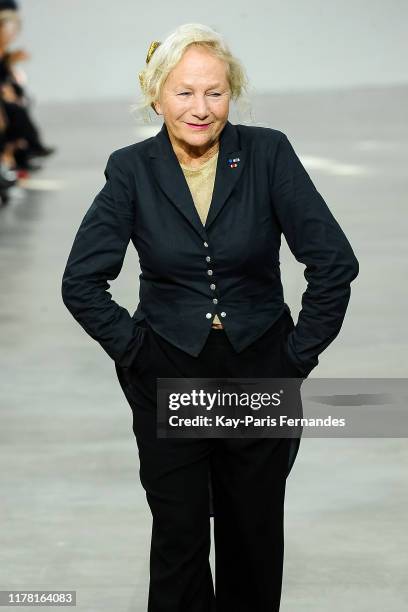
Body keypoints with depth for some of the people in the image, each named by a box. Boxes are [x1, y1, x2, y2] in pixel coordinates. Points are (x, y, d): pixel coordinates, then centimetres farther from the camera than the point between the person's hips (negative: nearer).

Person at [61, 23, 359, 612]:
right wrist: (134, 350, -5)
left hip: (260, 374, 0)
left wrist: (299, 353, -7)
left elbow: (335, 263, -9)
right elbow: (82, 282, -4)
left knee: (254, 536, 12)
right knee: (179, 539, 2)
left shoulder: (268, 153, -9)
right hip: (167, 377, 0)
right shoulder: (132, 170, -7)